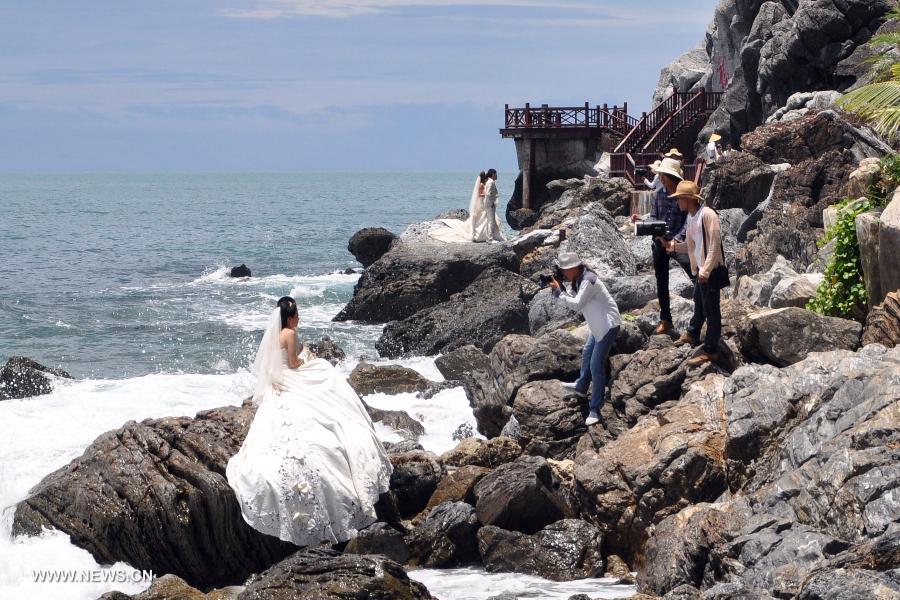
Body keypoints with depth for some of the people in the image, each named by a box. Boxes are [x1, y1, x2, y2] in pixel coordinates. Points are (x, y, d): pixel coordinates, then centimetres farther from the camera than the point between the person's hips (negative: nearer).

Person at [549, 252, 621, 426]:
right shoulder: (579, 280, 5)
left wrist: (558, 291, -21)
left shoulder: (588, 281, -26)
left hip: (608, 325, -11)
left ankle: (594, 410, -8)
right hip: (598, 325, 11)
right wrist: (559, 289, -9)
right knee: (587, 354, 29)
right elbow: (574, 300, 3)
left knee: (596, 366, -11)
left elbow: (576, 304, -30)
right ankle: (581, 386, 54)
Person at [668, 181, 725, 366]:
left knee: (711, 309, -1)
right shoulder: (691, 217, 11)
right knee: (699, 304, 27)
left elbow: (714, 244, -22)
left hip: (711, 270, -9)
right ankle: (692, 334, 46)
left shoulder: (707, 214, -18)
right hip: (700, 270, 9)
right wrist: (675, 245, 1)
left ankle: (710, 351, 5)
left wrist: (706, 270, -24)